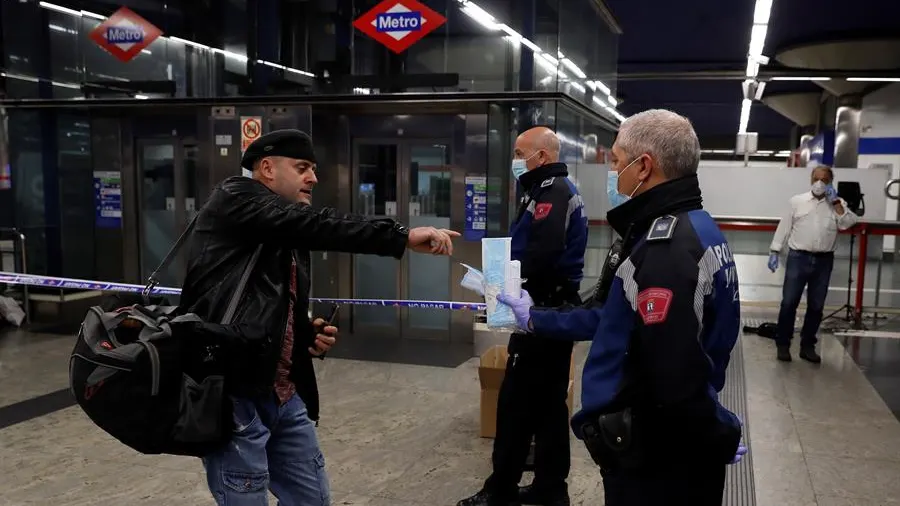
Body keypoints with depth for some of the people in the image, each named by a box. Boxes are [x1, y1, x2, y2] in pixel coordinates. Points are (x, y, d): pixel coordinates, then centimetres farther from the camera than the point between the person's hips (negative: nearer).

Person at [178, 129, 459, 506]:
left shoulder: (288, 239, 18)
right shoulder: (234, 197, -6)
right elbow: (314, 224, -23)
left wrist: (310, 335, 5)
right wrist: (402, 237, -28)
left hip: (284, 395, 9)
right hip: (232, 395, -9)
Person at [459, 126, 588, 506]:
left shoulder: (551, 192, -14)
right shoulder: (559, 190, 18)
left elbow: (541, 255, -27)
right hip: (554, 307, 10)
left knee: (517, 402, -3)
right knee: (549, 401, 14)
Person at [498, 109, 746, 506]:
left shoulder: (667, 246, -26)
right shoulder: (687, 228, 9)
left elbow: (671, 379, -32)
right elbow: (614, 318, 17)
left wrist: (716, 432, -13)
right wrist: (535, 318, 22)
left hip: (657, 463, -10)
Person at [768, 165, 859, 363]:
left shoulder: (838, 204, 7)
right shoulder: (797, 201, 4)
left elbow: (848, 223, -9)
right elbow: (784, 227, 4)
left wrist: (836, 202, -10)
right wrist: (774, 252, 0)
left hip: (823, 261, 2)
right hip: (798, 258, -2)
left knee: (816, 306, 8)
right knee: (789, 302, -2)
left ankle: (807, 346, 18)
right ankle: (783, 344, 8)